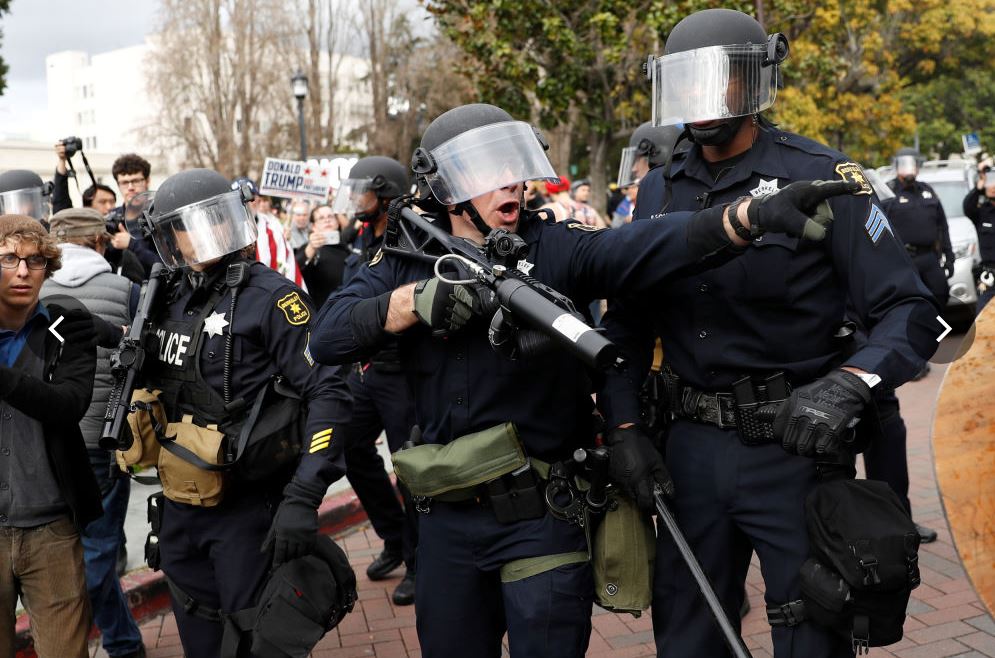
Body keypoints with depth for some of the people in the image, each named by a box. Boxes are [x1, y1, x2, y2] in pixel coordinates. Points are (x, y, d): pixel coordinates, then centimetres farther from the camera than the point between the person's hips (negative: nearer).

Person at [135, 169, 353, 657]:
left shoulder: (270, 296, -14)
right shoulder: (168, 300, 5)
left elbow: (327, 392, -20)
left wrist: (303, 498, -25)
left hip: (248, 508, -6)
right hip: (178, 507, 7)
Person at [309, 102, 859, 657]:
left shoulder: (557, 248, -8)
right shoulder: (405, 261, 1)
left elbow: (642, 248, -26)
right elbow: (327, 337, -7)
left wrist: (751, 215, -42)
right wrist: (415, 300, -22)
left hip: (544, 514, -3)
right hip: (447, 516, 4)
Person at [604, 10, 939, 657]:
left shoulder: (821, 178, -8)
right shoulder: (659, 191, 6)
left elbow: (909, 310, -11)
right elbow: (627, 320, 11)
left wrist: (846, 387, -29)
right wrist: (624, 428, 2)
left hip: (795, 449, -4)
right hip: (693, 447, 5)